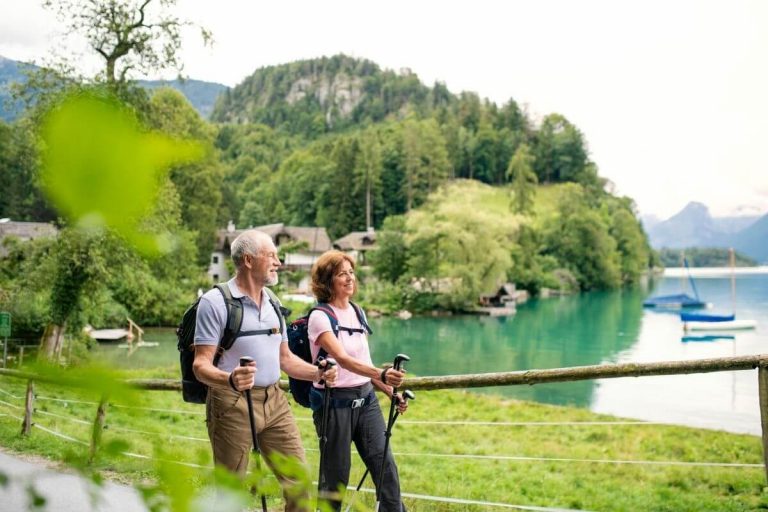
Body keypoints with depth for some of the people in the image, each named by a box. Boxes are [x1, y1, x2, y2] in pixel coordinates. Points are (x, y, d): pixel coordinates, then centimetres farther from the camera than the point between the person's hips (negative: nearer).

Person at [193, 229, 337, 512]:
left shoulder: (272, 303, 14)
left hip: (274, 401, 6)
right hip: (232, 404, -6)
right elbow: (201, 364, -14)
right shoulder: (215, 302, -9)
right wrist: (230, 380, -34)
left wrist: (318, 373, 1)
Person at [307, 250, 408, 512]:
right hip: (335, 402, -6)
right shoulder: (320, 317, -11)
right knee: (336, 477, 2)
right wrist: (381, 374, -41)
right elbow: (343, 359, -27)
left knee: (386, 466, -2)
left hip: (366, 399, 6)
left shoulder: (357, 312, 10)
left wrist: (391, 392, 10)